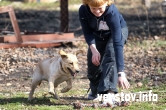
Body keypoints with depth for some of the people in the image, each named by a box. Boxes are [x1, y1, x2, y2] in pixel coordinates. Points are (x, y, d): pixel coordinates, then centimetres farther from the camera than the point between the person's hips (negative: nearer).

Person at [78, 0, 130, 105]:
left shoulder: (112, 12, -42)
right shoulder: (83, 11, -32)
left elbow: (117, 43, -47)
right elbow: (87, 32, -15)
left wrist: (121, 73, -52)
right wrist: (93, 49, -35)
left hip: (117, 31, -4)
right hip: (97, 35, 4)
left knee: (111, 53, -31)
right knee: (93, 62, -2)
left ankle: (109, 90, -31)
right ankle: (95, 91, 28)